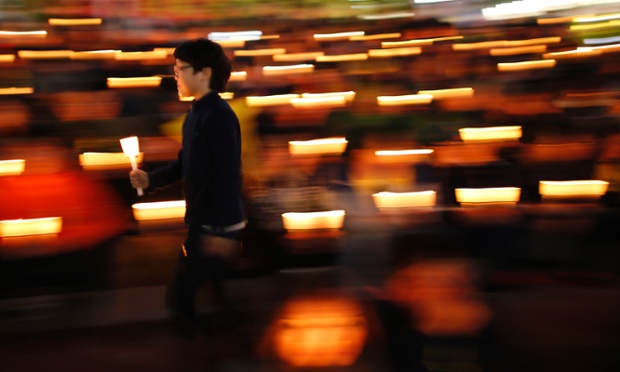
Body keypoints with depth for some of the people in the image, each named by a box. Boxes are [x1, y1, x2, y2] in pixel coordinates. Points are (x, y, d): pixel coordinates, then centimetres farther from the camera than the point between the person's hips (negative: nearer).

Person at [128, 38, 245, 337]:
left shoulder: (219, 115, -19)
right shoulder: (196, 112, 10)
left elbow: (228, 175, -24)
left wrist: (220, 230, -25)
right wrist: (151, 179, 3)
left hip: (216, 226, -9)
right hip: (202, 223, 9)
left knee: (181, 297, -5)